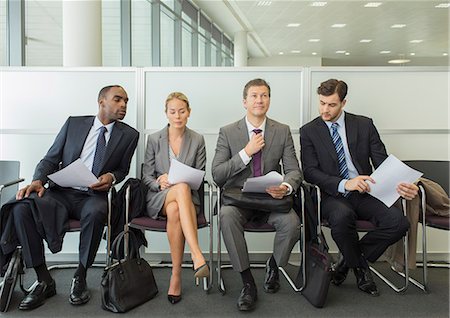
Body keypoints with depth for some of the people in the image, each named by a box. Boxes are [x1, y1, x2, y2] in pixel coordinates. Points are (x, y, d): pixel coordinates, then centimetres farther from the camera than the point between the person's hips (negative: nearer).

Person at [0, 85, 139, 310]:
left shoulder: (129, 135, 8)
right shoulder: (74, 123, 10)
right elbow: (51, 158, 10)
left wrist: (112, 177, -8)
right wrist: (38, 180, -10)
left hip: (92, 197, -1)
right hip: (60, 193, 2)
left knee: (96, 213, -38)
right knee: (22, 207, -28)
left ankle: (80, 278, -15)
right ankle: (44, 281, -15)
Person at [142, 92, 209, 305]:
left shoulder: (197, 140, 7)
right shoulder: (154, 139, 7)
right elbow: (146, 177, 7)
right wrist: (160, 183, -15)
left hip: (186, 197, 1)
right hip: (158, 199, -1)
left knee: (174, 211, -38)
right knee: (182, 188, -38)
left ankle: (176, 275, -32)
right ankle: (197, 255, -48)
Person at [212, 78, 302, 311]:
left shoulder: (282, 131, 7)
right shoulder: (228, 132, 2)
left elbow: (294, 170, 3)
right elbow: (217, 175, -4)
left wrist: (286, 186, -22)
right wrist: (246, 152, -15)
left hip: (271, 197, 1)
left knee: (292, 223, -29)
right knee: (227, 215, -34)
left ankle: (273, 266, 5)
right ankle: (248, 282, -19)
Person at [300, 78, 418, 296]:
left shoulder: (364, 125, 10)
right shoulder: (309, 131, 5)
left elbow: (383, 162, 6)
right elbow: (310, 171, -5)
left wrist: (401, 185, -16)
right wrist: (344, 184, -21)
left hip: (365, 193, 3)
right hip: (333, 196, -2)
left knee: (398, 221, -25)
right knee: (342, 215, -37)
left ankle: (348, 259, 0)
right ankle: (360, 267, -6)